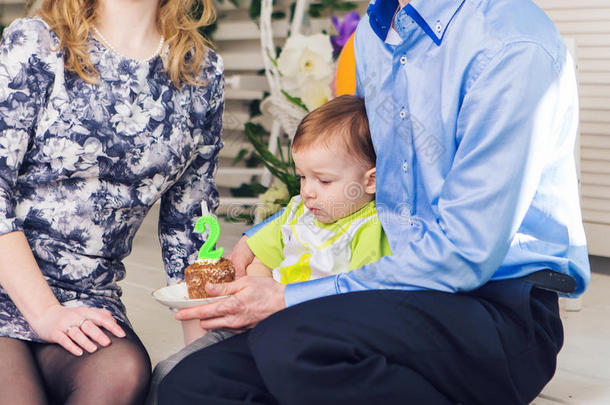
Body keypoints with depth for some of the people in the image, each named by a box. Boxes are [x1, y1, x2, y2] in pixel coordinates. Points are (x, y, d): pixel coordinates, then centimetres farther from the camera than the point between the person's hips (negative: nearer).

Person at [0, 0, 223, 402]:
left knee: (125, 370, -29)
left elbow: (187, 217, 12)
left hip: (90, 298, 3)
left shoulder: (203, 73, 8)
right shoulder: (33, 45, -2)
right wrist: (44, 311, -13)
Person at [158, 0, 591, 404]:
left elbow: (462, 257, -21)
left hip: (502, 310, -7)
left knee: (290, 342, -35)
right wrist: (257, 240, 14)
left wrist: (289, 300, -16)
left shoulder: (513, 47, -18)